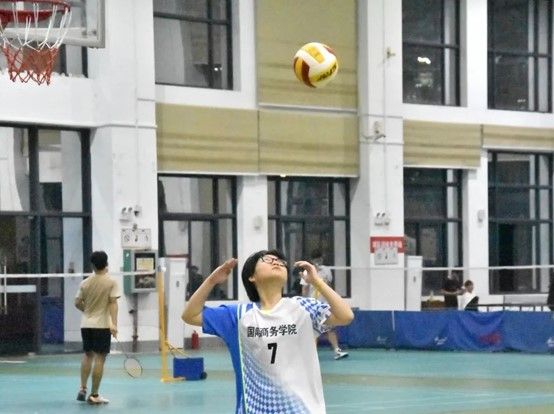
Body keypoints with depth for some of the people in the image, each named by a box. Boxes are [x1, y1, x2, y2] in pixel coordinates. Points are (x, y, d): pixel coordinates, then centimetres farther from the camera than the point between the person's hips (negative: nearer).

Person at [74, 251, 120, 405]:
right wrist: (114, 323, -18)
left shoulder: (85, 283, 3)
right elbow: (113, 303, -14)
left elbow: (77, 303, 6)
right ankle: (94, 395, -2)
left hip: (86, 324, 4)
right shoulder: (111, 282, -7)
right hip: (102, 325, -4)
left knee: (87, 355, 20)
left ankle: (82, 389, 15)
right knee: (99, 359, -1)